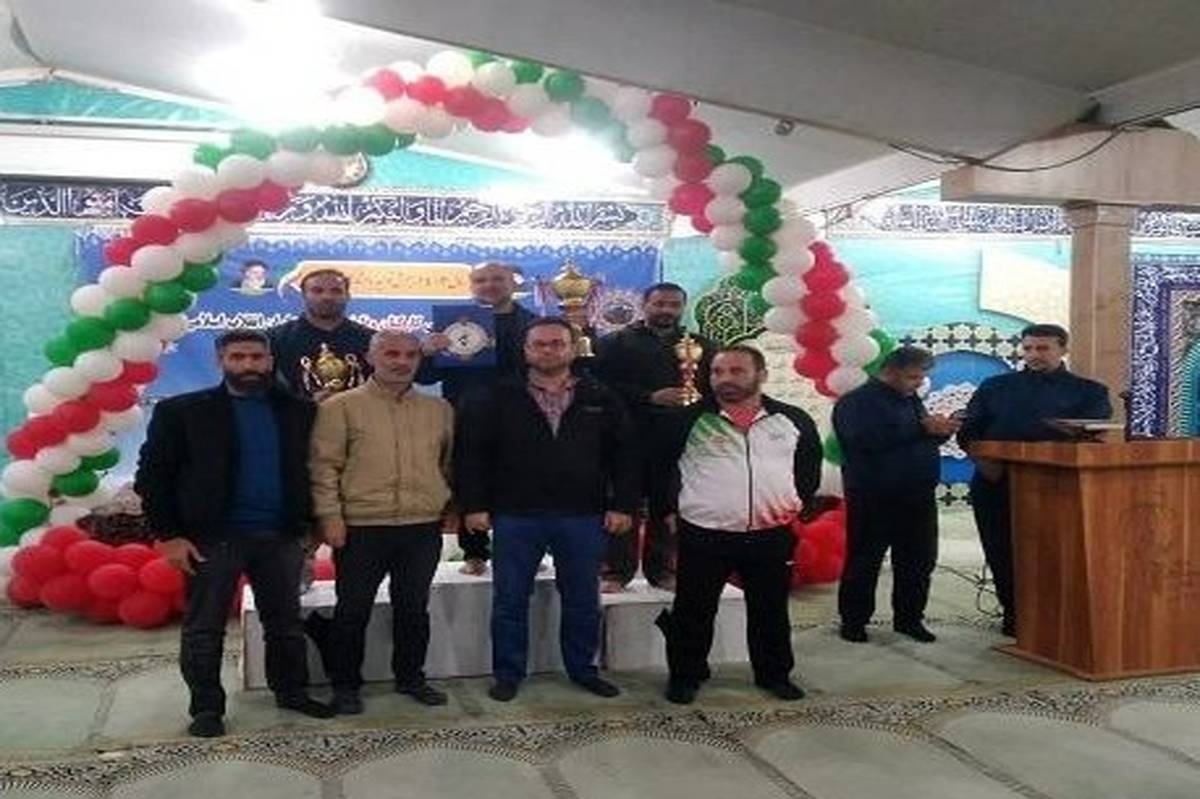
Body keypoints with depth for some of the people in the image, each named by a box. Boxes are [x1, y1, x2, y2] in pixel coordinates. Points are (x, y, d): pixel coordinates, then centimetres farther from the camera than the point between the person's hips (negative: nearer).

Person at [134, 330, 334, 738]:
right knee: (204, 628, 6)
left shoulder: (298, 412, 6)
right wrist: (170, 536, -8)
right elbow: (153, 476, -2)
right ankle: (206, 706, 19)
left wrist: (310, 525, 4)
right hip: (214, 537, -2)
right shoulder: (180, 411, -1)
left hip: (281, 537, 3)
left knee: (286, 623, 11)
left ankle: (291, 691, 27)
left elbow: (311, 471, 11)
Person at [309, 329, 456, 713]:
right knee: (353, 609, 6)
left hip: (424, 527, 3)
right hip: (361, 528, -3)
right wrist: (329, 515, -10)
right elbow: (323, 465, -4)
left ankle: (411, 677, 29)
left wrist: (453, 505, 12)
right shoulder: (340, 407, -2)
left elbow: (450, 462, 19)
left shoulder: (438, 409, 10)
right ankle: (345, 685, 20)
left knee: (414, 607, 13)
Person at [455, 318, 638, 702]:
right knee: (509, 600, 7)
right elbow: (471, 453, 0)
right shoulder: (497, 399, 2)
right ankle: (508, 673, 21)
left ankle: (582, 669, 28)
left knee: (583, 601, 11)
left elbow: (623, 454, 5)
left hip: (583, 517, 1)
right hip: (515, 516, -1)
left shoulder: (601, 400, 5)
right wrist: (474, 505, -7)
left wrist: (622, 505, -1)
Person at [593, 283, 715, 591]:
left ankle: (663, 569, 17)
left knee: (669, 507, 7)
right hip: (629, 438, -2)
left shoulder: (701, 346, 16)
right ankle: (616, 570, 8)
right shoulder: (616, 343, 6)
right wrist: (651, 397, -15)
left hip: (679, 441, 3)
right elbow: (603, 386, -8)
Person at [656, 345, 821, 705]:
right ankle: (685, 675, 22)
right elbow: (662, 464, 5)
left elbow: (810, 464, 17)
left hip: (772, 535, 2)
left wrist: (800, 501, 6)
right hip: (703, 534, -2)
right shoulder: (691, 419, -2)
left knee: (771, 610, 13)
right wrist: (671, 509, 0)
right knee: (693, 611, 6)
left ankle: (774, 674, 31)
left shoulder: (793, 419, 4)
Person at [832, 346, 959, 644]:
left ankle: (909, 618, 24)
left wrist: (942, 430, -2)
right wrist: (922, 428, -24)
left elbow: (923, 439, 23)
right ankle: (853, 620, 14)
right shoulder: (856, 402, -10)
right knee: (864, 562, 3)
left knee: (919, 561, 11)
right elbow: (867, 439, -26)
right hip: (874, 499, -7)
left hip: (918, 497, 7)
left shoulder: (911, 400, 16)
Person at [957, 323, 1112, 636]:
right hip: (996, 485, 2)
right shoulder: (995, 387, 14)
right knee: (1001, 555, 4)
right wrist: (982, 461, -9)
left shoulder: (1088, 392, 9)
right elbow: (967, 432, 10)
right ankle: (1013, 614, 17)